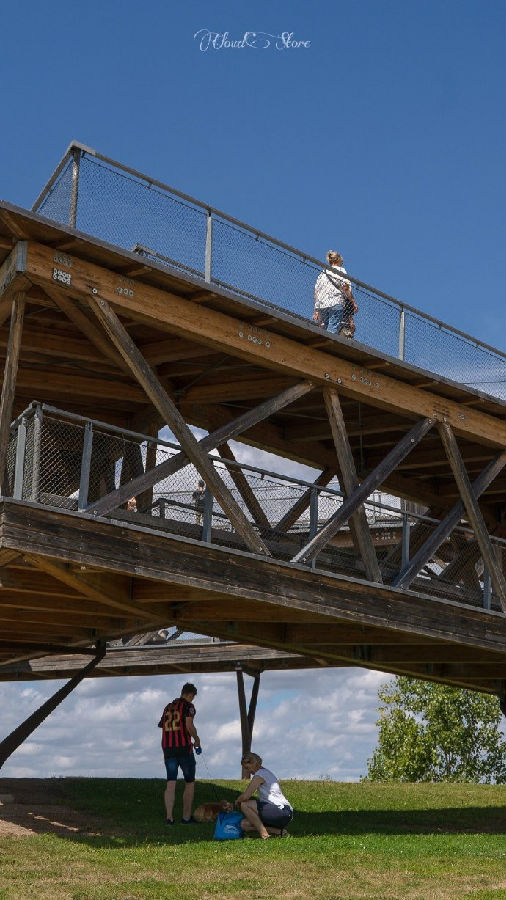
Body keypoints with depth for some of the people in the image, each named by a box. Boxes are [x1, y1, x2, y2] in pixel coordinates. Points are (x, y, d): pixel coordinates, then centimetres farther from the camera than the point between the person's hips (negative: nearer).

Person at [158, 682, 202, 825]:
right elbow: (189, 725, -15)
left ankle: (169, 817, -3)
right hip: (184, 747, -5)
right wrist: (196, 739, 1)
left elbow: (162, 726, 15)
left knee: (170, 784, 4)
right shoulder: (188, 705, -3)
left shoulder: (168, 707, 17)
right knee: (190, 783, 8)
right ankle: (186, 817, 8)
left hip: (168, 748, 5)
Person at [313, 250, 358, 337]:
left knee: (325, 329, 7)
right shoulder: (341, 271, 8)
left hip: (322, 305, 5)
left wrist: (316, 310, 17)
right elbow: (346, 289, -1)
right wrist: (353, 302, 5)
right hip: (336, 303, -5)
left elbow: (316, 293, 17)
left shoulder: (322, 273, 22)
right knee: (333, 330, -12)